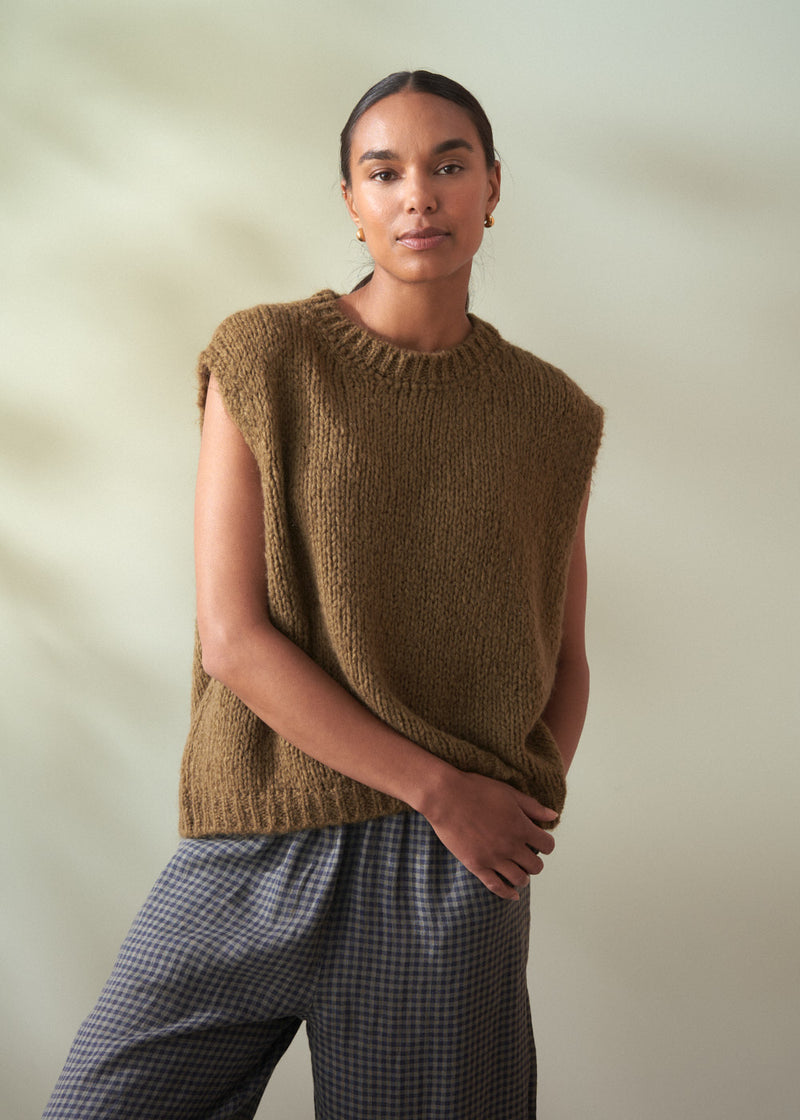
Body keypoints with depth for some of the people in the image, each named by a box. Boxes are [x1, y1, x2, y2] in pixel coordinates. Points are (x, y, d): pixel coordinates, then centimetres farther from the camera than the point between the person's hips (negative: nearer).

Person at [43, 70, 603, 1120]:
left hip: (456, 872, 1)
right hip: (263, 845, -1)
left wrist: (524, 814, -7)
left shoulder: (548, 414, 4)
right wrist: (441, 790, -12)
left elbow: (565, 660, 11)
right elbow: (232, 637, -11)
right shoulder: (264, 362, -4)